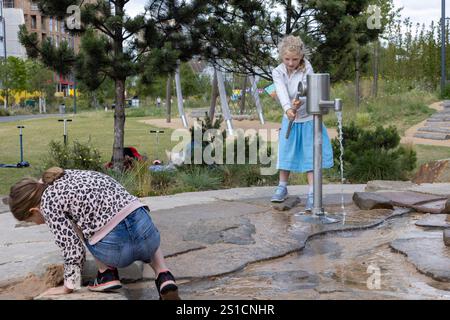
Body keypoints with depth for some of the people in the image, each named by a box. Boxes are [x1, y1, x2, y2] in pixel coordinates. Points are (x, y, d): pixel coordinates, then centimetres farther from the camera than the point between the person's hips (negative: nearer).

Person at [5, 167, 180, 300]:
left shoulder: (48, 202, 0)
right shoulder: (69, 175, 22)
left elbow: (73, 249, 0)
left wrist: (68, 286, 14)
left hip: (117, 249, -6)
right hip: (146, 228, 6)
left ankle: (107, 274, 16)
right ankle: (164, 278, 14)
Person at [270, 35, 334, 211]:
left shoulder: (307, 70, -14)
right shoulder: (278, 72, -9)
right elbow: (282, 92, -26)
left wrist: (299, 102, -52)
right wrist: (287, 108, -46)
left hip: (308, 118, -3)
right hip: (289, 119, 3)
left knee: (310, 156, -6)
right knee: (286, 153, 10)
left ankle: (312, 194, -4)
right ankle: (282, 187, 27)